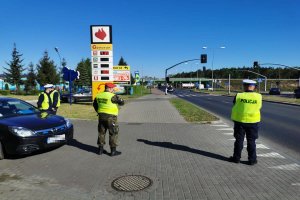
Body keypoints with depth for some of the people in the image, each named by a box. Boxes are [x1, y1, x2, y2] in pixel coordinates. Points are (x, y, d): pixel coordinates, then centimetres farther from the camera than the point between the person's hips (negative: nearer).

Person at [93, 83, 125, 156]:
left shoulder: (98, 96, 7)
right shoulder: (112, 96, -16)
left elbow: (94, 104, 19)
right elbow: (122, 102, -9)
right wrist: (118, 98, 10)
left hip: (101, 116, 7)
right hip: (111, 117, -6)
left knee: (101, 132, 16)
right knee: (113, 133, 3)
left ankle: (100, 149, 23)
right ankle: (113, 151, 5)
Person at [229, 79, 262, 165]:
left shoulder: (238, 96, -10)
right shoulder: (258, 96, -6)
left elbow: (235, 107, 1)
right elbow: (259, 107, 6)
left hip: (240, 121, 0)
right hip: (253, 122, 1)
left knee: (239, 140, 10)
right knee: (251, 141, 9)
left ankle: (236, 158, 19)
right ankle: (252, 160, 15)